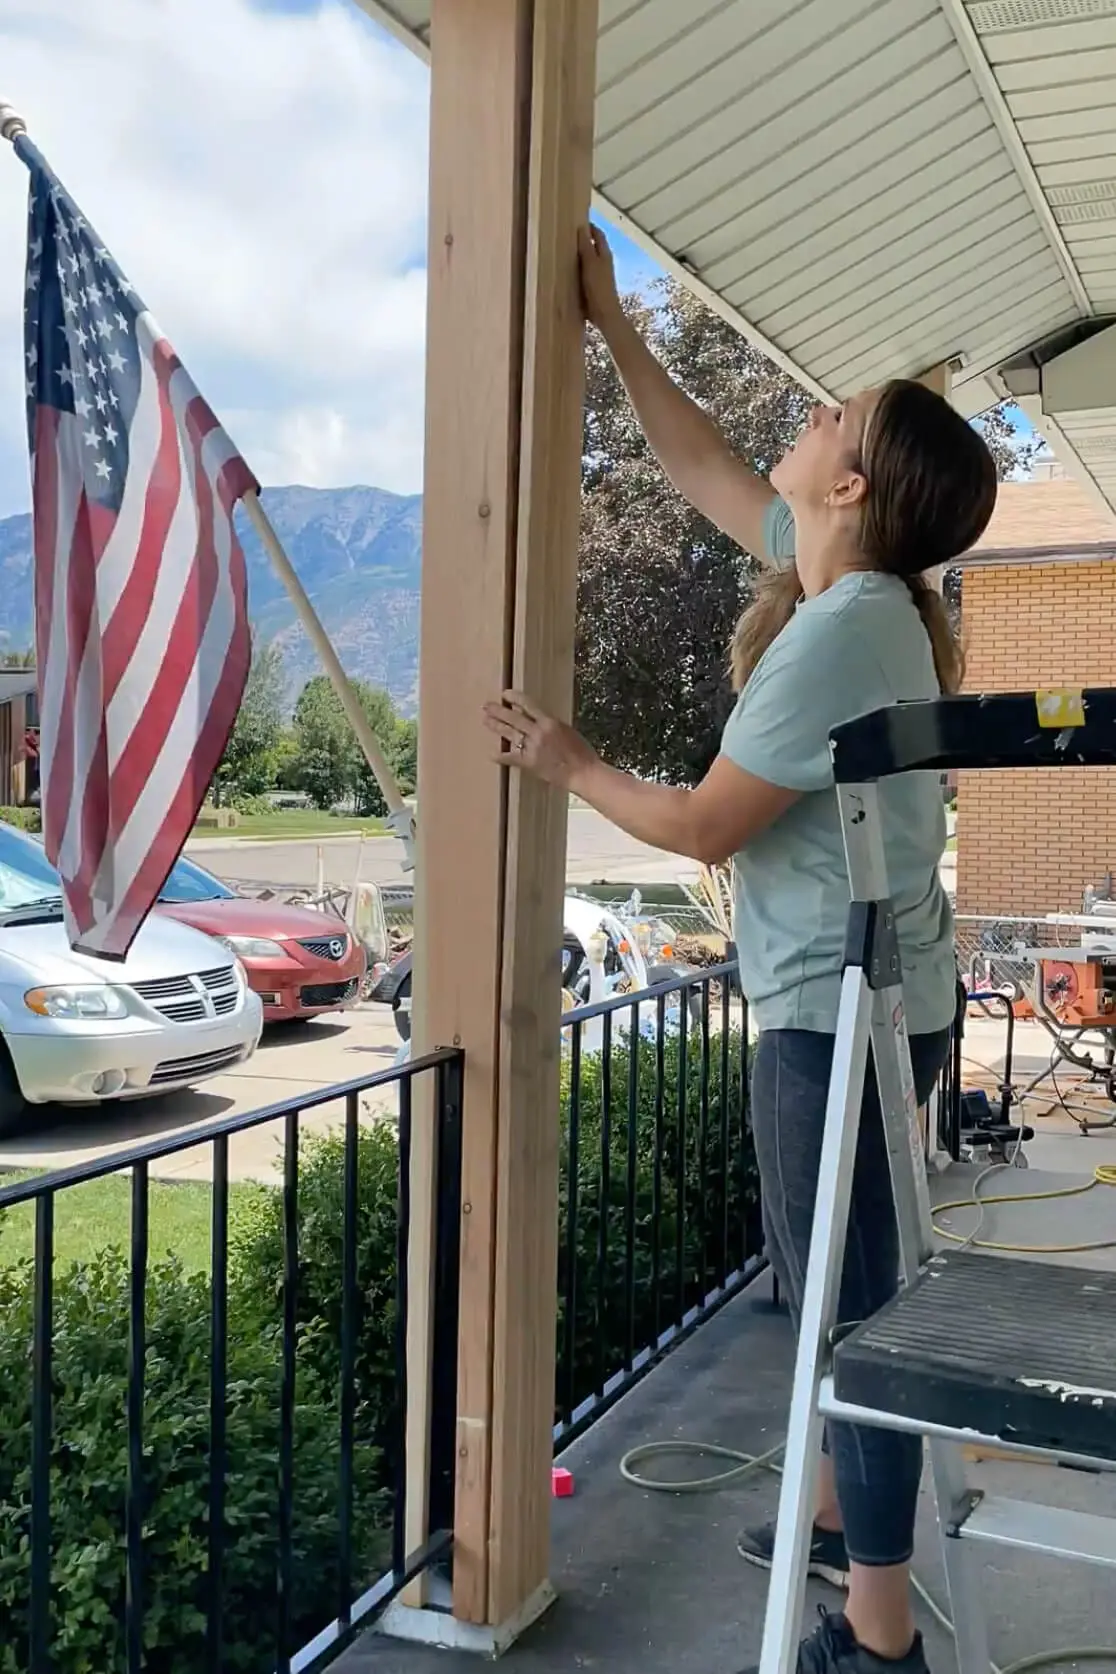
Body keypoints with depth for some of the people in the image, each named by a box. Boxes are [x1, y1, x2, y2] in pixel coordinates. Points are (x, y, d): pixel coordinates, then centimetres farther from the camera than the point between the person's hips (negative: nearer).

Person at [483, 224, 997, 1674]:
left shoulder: (840, 630, -22)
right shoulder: (842, 574, 5)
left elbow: (705, 825, -16)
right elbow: (702, 470, 19)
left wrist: (571, 767, 0)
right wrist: (613, 324, 23)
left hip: (844, 1017, -10)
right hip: (854, 1004, 10)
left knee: (853, 1302, 0)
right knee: (839, 1289, 22)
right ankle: (841, 1516, 42)